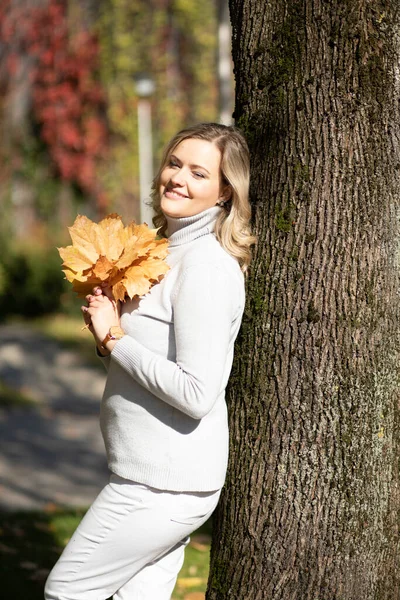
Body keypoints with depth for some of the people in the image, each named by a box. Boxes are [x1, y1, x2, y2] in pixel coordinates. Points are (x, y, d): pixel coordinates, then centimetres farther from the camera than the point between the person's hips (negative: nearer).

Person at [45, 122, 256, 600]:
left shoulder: (206, 266, -18)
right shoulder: (172, 252, 13)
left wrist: (115, 339, -15)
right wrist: (108, 332, 2)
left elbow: (196, 393, -24)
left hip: (162, 486, -10)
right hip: (158, 474, 10)